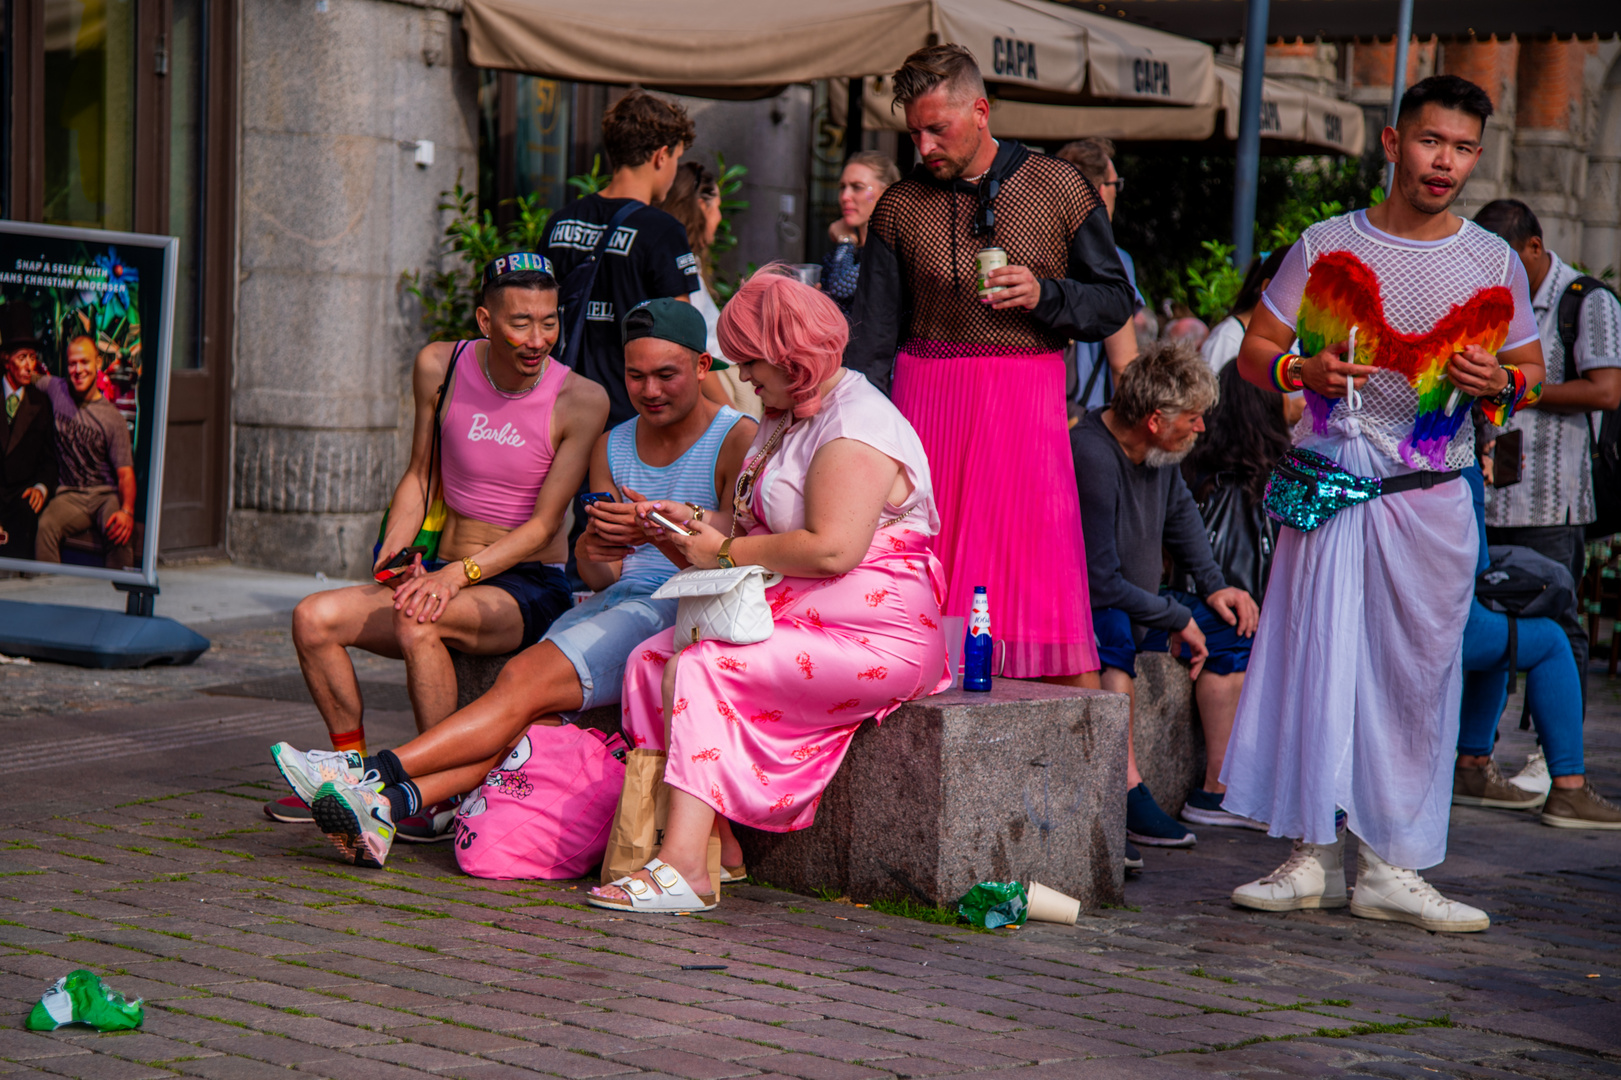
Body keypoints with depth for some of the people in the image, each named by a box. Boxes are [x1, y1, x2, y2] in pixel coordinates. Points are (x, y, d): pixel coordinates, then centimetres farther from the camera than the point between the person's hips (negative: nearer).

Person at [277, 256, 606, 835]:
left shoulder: (580, 400, -11)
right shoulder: (441, 367, 1)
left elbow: (543, 525, -13)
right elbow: (420, 477, 13)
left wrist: (460, 572, -25)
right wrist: (393, 557, -4)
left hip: (531, 588, -5)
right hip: (448, 574, 5)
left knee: (418, 620, -34)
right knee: (314, 617, -17)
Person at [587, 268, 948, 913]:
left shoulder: (856, 427, -13)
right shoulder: (788, 419, 21)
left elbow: (831, 549, -25)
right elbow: (760, 528, 31)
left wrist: (727, 553, -13)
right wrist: (694, 523, 13)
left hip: (869, 636, -10)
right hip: (791, 619, 10)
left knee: (698, 672, -24)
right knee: (651, 659, -6)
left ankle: (684, 866, -29)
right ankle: (714, 839, -16)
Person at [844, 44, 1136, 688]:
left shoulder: (1058, 188, 5)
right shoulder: (901, 206, 10)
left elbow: (1115, 302, 8)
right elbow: (873, 331, 10)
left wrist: (1043, 295, -10)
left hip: (1026, 400, -2)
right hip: (927, 399, 2)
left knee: (1045, 572, -8)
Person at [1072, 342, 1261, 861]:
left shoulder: (1159, 452, -2)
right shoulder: (1091, 458, -30)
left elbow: (1180, 512, 22)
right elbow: (1100, 583, -29)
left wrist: (1213, 587, 11)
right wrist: (1175, 618, -19)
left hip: (1137, 602, 10)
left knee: (1230, 626, 7)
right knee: (1113, 634, -39)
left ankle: (1215, 793, 9)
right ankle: (1130, 794, -41)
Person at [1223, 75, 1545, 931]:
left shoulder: (1493, 263, 6)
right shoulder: (1325, 247, 3)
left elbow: (1531, 369, 14)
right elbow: (1256, 349, 8)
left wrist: (1499, 383, -10)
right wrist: (1303, 371, -14)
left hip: (1430, 501, 1)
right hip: (1329, 491, -1)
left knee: (1416, 677, 1)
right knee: (1314, 662, -2)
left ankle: (1391, 868, 9)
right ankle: (1312, 855, 8)